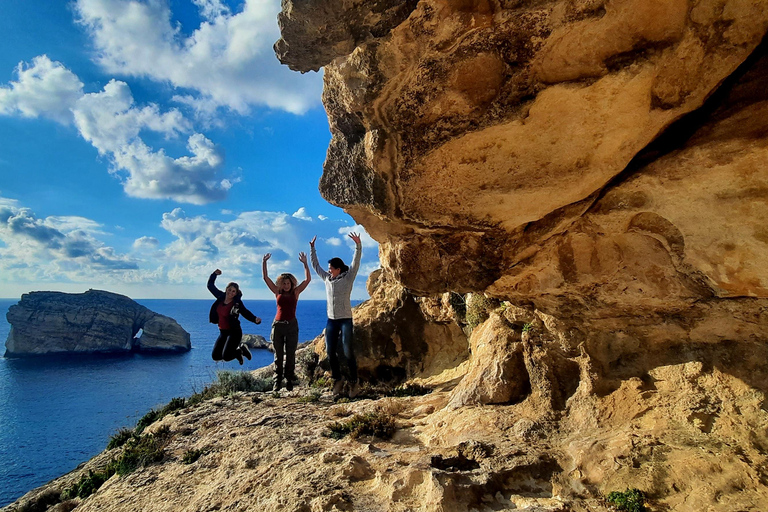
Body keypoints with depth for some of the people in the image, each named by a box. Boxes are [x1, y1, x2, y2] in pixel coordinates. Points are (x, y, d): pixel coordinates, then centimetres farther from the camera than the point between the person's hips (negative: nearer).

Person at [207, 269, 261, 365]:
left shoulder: (237, 303, -13)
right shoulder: (221, 297, 1)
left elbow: (246, 313, -12)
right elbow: (210, 286, 12)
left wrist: (255, 319, -30)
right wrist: (214, 274, 0)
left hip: (234, 332, -6)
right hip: (223, 332, 6)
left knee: (226, 357, -16)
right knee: (215, 356, 5)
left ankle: (241, 350, 15)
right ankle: (237, 353, 27)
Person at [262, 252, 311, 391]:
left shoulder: (295, 292, 5)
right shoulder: (278, 293, 8)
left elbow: (308, 279, -3)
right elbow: (265, 277, 6)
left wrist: (305, 263, -10)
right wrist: (264, 262, 0)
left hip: (292, 326, -1)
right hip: (278, 325, 1)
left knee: (290, 355, 2)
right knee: (278, 355, 6)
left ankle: (289, 381, 11)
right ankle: (277, 381, 13)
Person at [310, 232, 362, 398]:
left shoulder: (348, 278, -3)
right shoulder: (327, 278, 10)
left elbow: (355, 263, -14)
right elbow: (315, 265, 19)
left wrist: (358, 245, -24)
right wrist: (312, 248, 18)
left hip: (345, 319, -5)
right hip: (331, 320, 5)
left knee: (348, 352, -7)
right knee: (330, 352, 4)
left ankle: (354, 382, 3)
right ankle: (337, 380, 19)